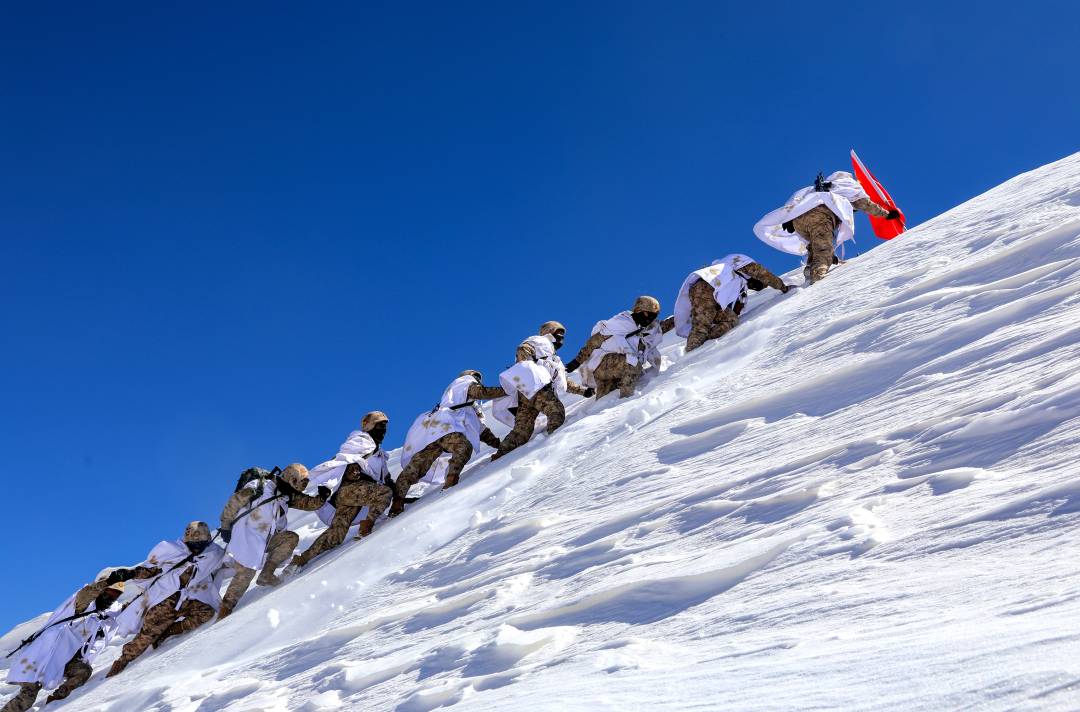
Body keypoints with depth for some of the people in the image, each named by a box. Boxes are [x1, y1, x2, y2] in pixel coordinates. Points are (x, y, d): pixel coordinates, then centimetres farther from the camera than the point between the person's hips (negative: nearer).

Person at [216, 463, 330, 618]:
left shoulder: (288, 495, 3)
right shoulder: (259, 486, -18)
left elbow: (309, 503, 3)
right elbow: (234, 501, -13)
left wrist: (322, 497, -18)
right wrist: (225, 525, -11)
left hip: (267, 539, 7)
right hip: (245, 537, -7)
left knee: (291, 538, -11)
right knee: (246, 573, -12)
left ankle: (266, 575, -7)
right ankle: (224, 610, 3)